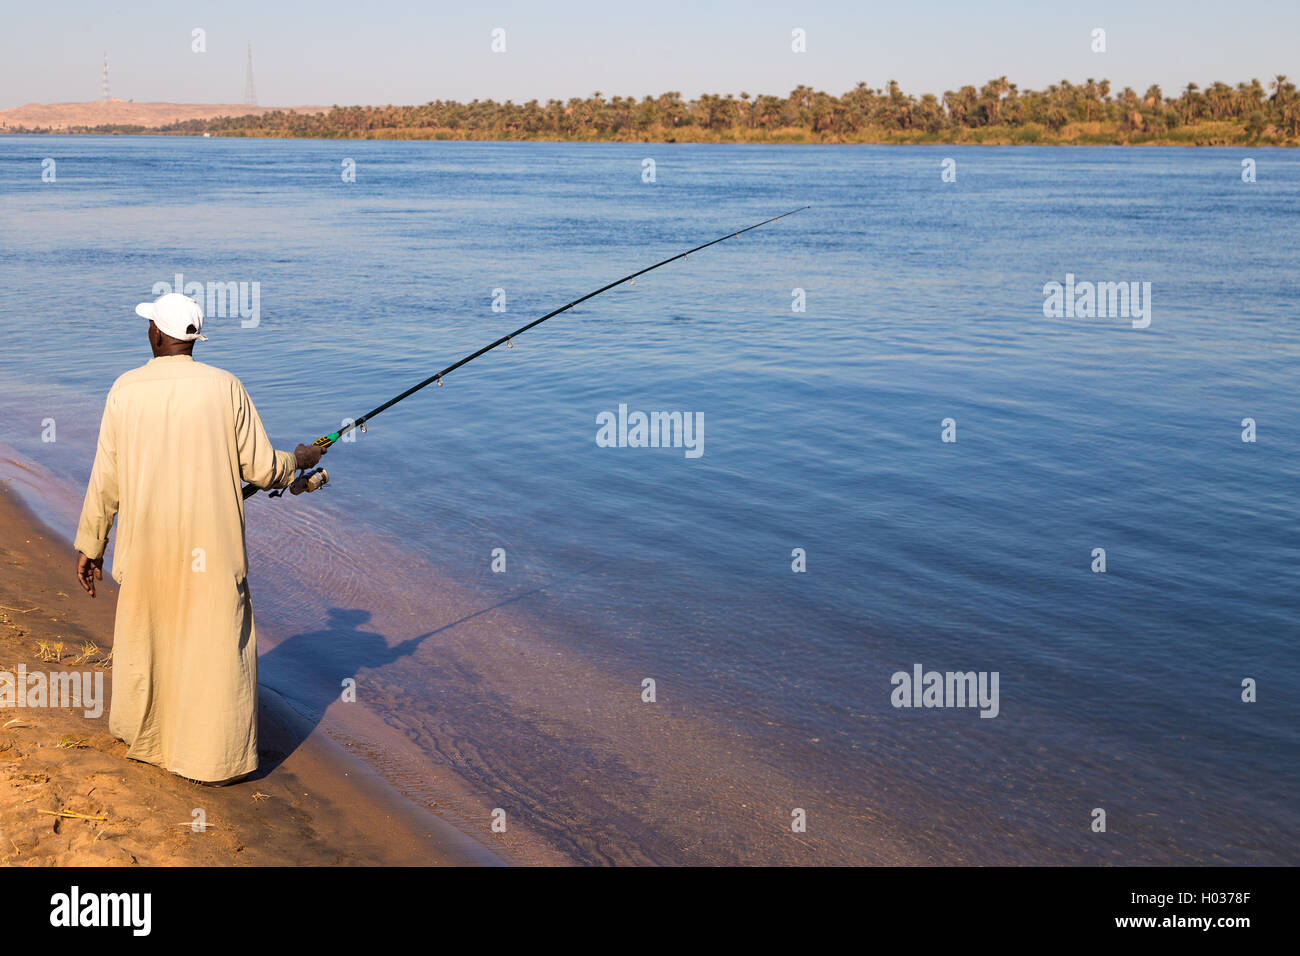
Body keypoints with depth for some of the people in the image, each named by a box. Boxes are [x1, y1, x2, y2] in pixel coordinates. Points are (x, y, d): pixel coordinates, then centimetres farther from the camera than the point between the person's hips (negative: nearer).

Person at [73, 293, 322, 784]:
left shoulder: (125, 389, -4)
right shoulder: (225, 387, -7)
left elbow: (106, 480, 0)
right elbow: (261, 470, -4)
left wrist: (89, 546, 10)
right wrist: (299, 459, 17)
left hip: (146, 545, 3)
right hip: (211, 547, -2)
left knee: (143, 632, 21)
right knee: (217, 644, 6)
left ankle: (140, 733, 39)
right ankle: (215, 758, 10)